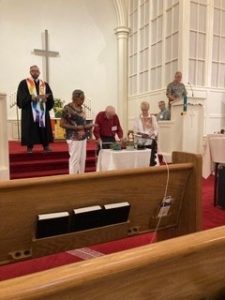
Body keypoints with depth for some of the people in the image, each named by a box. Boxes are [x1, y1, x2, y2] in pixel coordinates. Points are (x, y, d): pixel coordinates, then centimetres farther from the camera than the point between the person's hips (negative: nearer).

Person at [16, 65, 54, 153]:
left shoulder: (45, 84, 13)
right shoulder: (24, 83, 3)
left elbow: (50, 99, 6)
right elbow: (21, 98, -8)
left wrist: (46, 98, -16)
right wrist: (31, 97, -23)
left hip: (43, 112, 3)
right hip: (29, 112, -3)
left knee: (44, 129, 5)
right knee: (30, 129, -4)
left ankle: (46, 146, 15)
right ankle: (29, 147, 6)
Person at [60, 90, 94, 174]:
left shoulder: (81, 108, 11)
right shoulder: (67, 108, -10)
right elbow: (62, 124, -12)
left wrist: (88, 126, 2)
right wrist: (76, 128, -19)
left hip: (83, 137, 8)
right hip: (74, 138, -8)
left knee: (82, 159, 11)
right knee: (74, 159, -4)